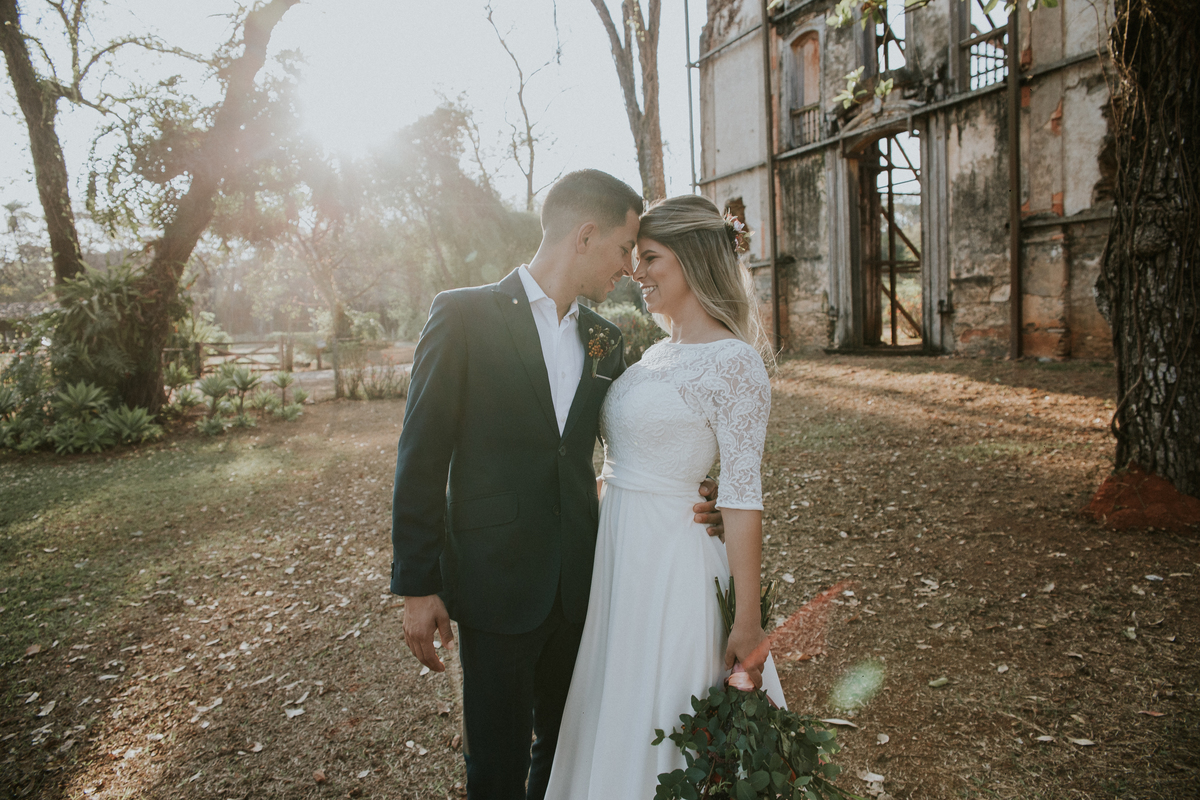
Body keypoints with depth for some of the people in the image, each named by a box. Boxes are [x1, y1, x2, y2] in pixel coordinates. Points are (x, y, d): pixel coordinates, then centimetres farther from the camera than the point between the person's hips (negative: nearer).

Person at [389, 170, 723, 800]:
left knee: (567, 744, 21)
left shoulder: (604, 339, 7)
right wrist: (418, 586, -9)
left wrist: (686, 500, -6)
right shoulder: (464, 316, -10)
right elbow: (421, 458, -9)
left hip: (578, 582, 5)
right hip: (495, 583, -5)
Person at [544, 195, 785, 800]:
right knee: (617, 720, 21)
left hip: (674, 566, -8)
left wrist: (747, 624, -17)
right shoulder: (658, 353, 9)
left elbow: (742, 498, -18)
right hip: (618, 557, 8)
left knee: (664, 727, 9)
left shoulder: (733, 360, -16)